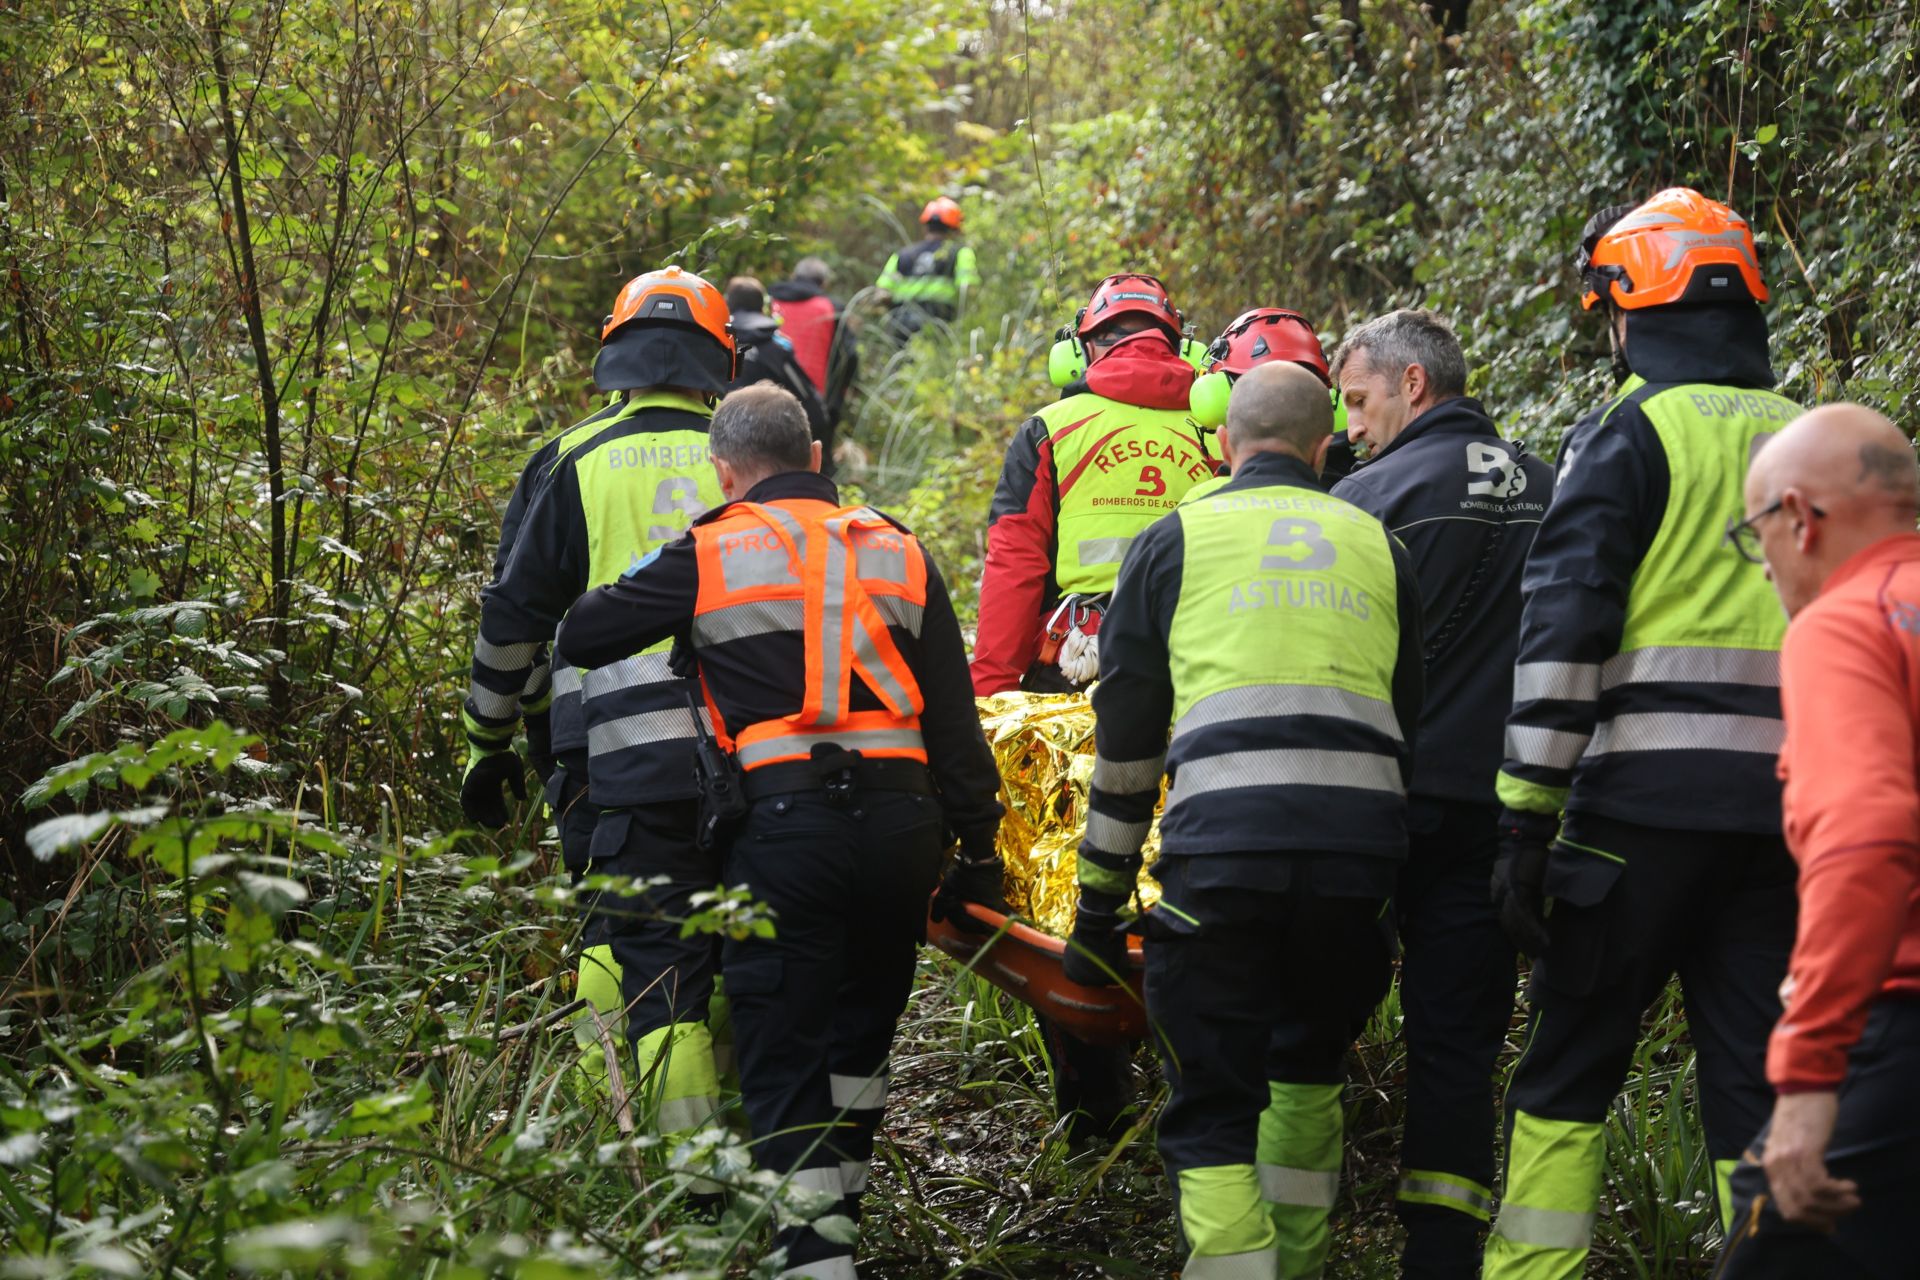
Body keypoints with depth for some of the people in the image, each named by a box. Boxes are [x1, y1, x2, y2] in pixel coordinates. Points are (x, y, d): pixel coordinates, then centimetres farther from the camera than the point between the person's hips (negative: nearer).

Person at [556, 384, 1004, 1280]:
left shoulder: (710, 557, 2)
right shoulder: (898, 553, 13)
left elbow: (579, 637, 5)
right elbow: (953, 719, 11)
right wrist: (979, 841, 16)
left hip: (782, 825, -4)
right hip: (899, 820, 4)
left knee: (783, 1059, 1)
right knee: (859, 1036, 20)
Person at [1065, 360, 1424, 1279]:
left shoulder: (1173, 541, 13)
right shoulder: (1378, 547, 21)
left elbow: (1125, 738, 13)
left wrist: (1099, 899, 18)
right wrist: (1410, 893, 29)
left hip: (1223, 850, -3)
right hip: (1360, 849, 3)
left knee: (1213, 1117, 3)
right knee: (1308, 1066, 27)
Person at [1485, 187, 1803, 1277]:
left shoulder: (1629, 434, -4)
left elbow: (1565, 633, -10)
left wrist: (1526, 819, -10)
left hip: (1650, 796, -5)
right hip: (1787, 808, 5)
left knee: (1568, 1062, 4)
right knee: (1758, 1076, 8)